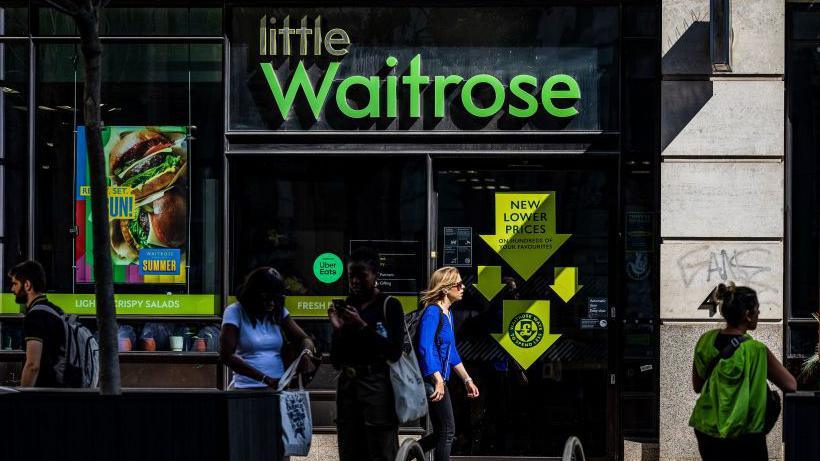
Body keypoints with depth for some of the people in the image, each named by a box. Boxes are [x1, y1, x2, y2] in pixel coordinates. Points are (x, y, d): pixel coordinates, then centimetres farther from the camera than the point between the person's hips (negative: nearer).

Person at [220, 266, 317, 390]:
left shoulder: (279, 312, 11)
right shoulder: (235, 312, -4)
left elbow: (303, 339, 10)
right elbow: (226, 355, -12)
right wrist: (265, 379, -19)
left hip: (279, 388, 6)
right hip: (248, 389, -6)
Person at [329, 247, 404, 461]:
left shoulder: (389, 305, 0)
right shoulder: (346, 307, 14)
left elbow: (394, 352, -11)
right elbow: (336, 361, 14)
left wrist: (362, 326, -14)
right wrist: (337, 329, -2)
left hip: (377, 387, -5)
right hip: (347, 385, 5)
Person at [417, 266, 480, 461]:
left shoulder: (447, 312, 14)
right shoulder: (432, 312, -15)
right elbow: (425, 348, -26)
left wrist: (467, 380, 26)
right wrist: (438, 380, -35)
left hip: (439, 380, 9)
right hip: (432, 380, -9)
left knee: (442, 433, 12)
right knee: (447, 431, -4)